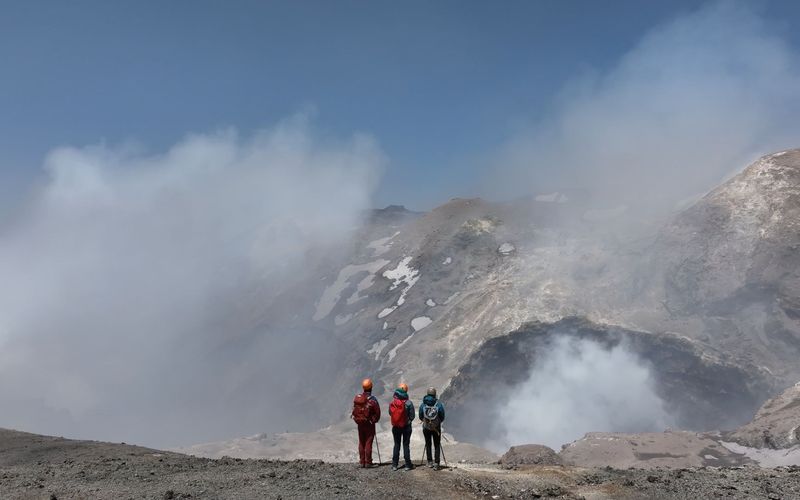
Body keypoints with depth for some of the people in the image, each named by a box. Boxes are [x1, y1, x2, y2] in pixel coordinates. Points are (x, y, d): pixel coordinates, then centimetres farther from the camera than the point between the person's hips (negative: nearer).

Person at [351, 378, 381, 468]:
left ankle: (361, 462, 17)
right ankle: (368, 462, 3)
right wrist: (375, 420, 7)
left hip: (360, 423, 4)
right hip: (369, 423, -4)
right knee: (368, 443, 2)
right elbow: (377, 412, -11)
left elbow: (354, 410, 3)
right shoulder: (372, 400, -18)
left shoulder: (356, 398, -5)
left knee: (361, 442, 14)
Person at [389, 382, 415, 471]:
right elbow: (412, 416, -11)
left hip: (395, 427, 2)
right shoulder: (408, 403, -17)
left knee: (396, 445, 13)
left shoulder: (392, 402, -8)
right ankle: (408, 465, 9)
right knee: (406, 445, 7)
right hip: (406, 427, -2)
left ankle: (394, 465, 13)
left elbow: (390, 413, 3)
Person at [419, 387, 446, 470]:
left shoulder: (422, 404, -10)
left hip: (426, 428, 1)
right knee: (437, 446, 8)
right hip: (436, 428, -1)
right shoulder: (439, 404, -14)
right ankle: (436, 464, 4)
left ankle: (430, 462, 20)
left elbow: (420, 417, 0)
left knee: (428, 445, 16)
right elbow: (442, 418, -6)